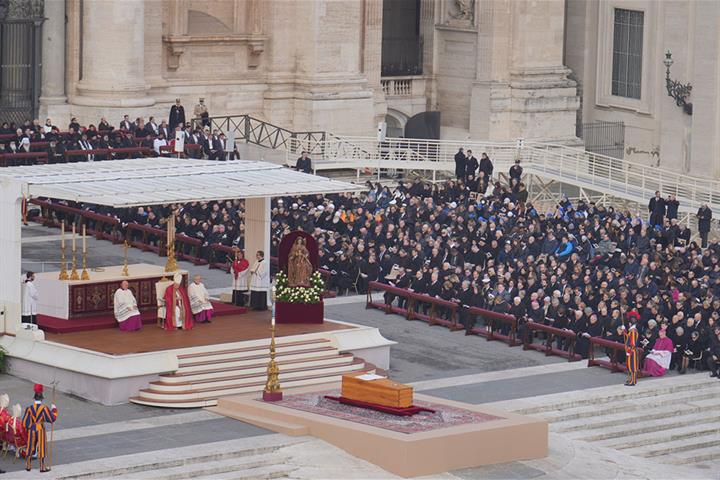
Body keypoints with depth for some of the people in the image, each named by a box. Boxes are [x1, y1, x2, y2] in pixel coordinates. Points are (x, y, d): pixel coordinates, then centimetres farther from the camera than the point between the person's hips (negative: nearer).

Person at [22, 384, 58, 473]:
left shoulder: (29, 409, -8)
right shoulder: (44, 408, -14)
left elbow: (25, 422, -5)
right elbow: (53, 418, -9)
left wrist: (27, 428, 14)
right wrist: (54, 409, 6)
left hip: (31, 430, 2)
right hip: (41, 430, -2)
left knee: (30, 448, 15)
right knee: (41, 448, 6)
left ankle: (28, 465, 23)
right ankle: (42, 467, 10)